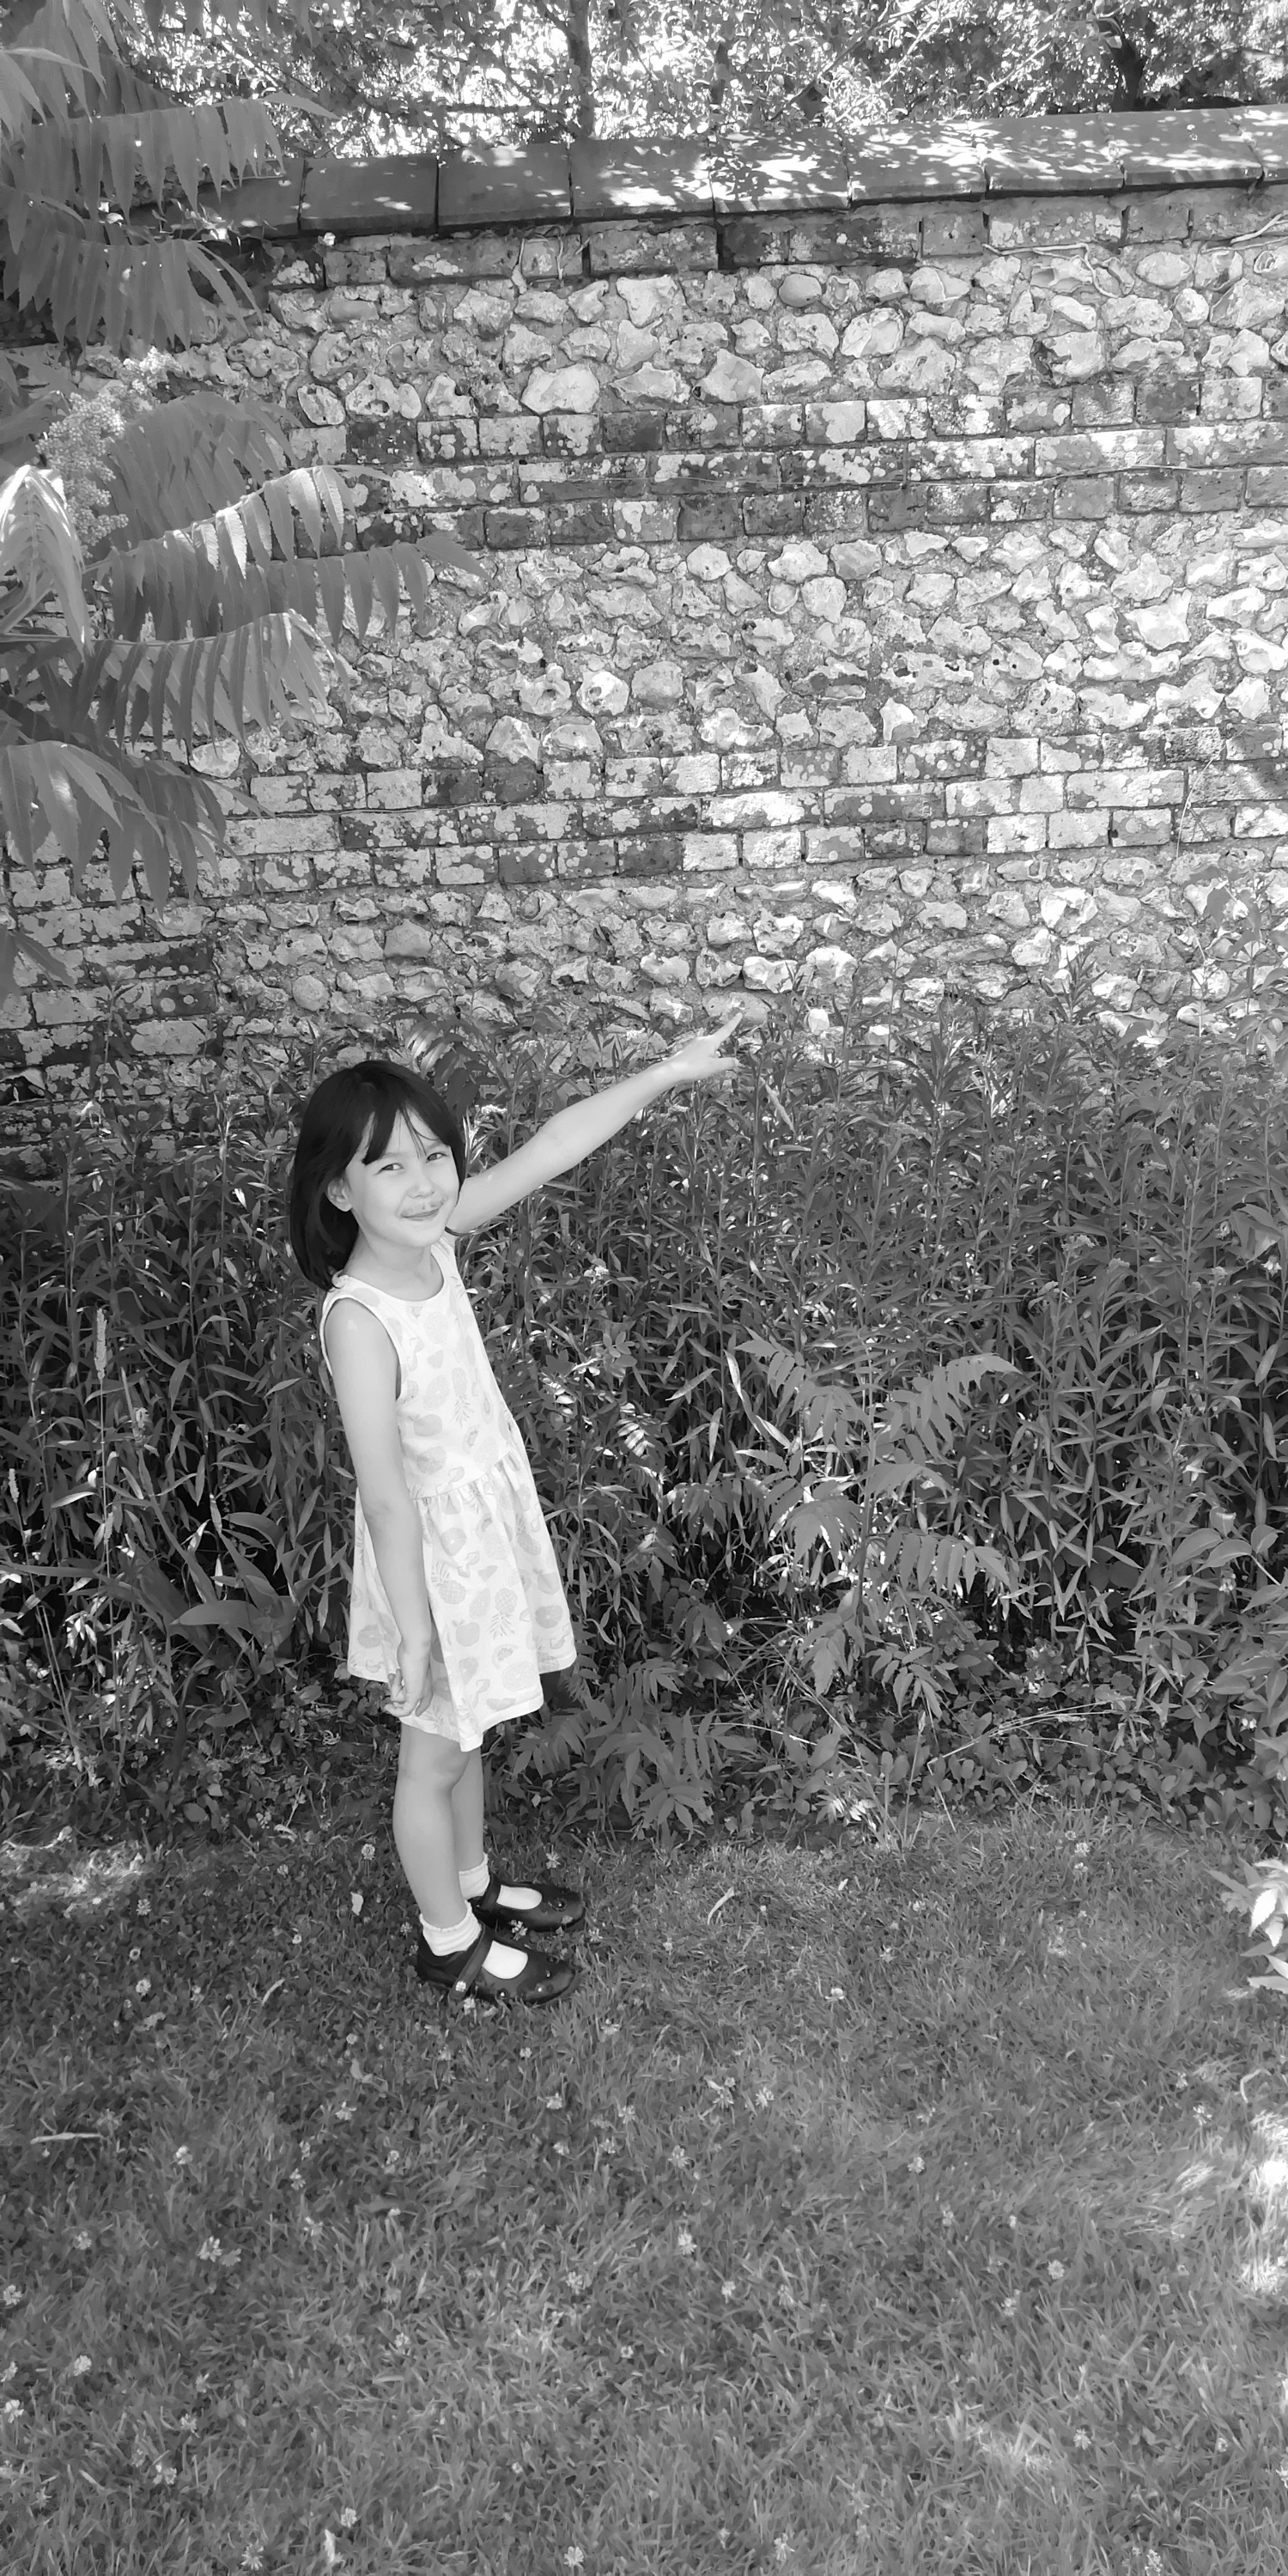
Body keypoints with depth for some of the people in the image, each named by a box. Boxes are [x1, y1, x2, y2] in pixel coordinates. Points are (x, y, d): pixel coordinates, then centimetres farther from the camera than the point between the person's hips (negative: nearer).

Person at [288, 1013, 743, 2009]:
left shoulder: (436, 1235, -9)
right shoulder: (359, 1321, -29)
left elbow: (553, 1146, -4)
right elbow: (388, 1494, -25)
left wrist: (667, 1073, -4)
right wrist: (412, 1630, -19)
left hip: (494, 1514, 7)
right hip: (437, 1543, -7)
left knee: (468, 1727, 27)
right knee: (435, 1755, 15)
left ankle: (473, 1882, 50)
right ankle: (451, 1942, 37)